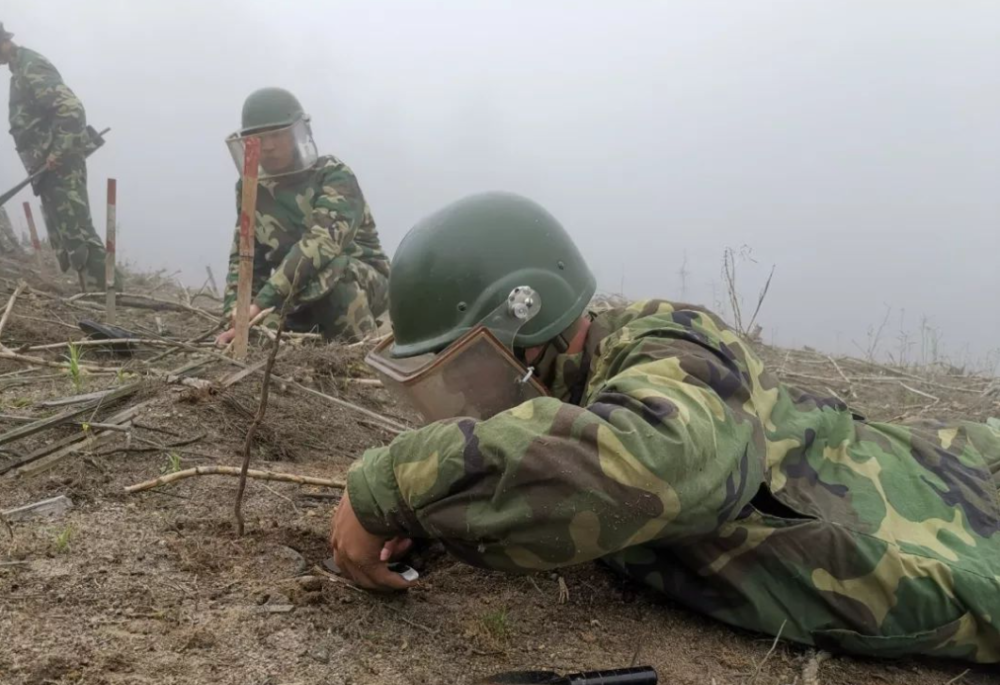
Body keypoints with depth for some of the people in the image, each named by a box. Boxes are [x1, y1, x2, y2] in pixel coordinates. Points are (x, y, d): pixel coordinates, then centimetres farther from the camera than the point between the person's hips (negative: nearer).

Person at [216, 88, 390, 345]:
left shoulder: (335, 177, -19)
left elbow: (321, 244, -35)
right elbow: (245, 257, 0)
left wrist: (262, 303, -43)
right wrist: (237, 313, -20)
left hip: (364, 282, -6)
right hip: (304, 298, 6)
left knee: (330, 269, -38)